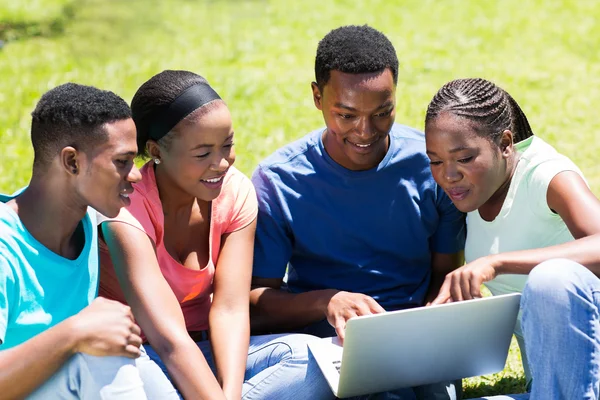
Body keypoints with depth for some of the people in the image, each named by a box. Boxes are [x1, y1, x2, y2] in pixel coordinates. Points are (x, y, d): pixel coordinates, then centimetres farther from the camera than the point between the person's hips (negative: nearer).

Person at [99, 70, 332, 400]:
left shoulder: (236, 193, -6)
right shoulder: (127, 211, -22)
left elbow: (230, 310, -14)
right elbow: (169, 339, -32)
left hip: (202, 351, 5)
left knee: (312, 359, -22)